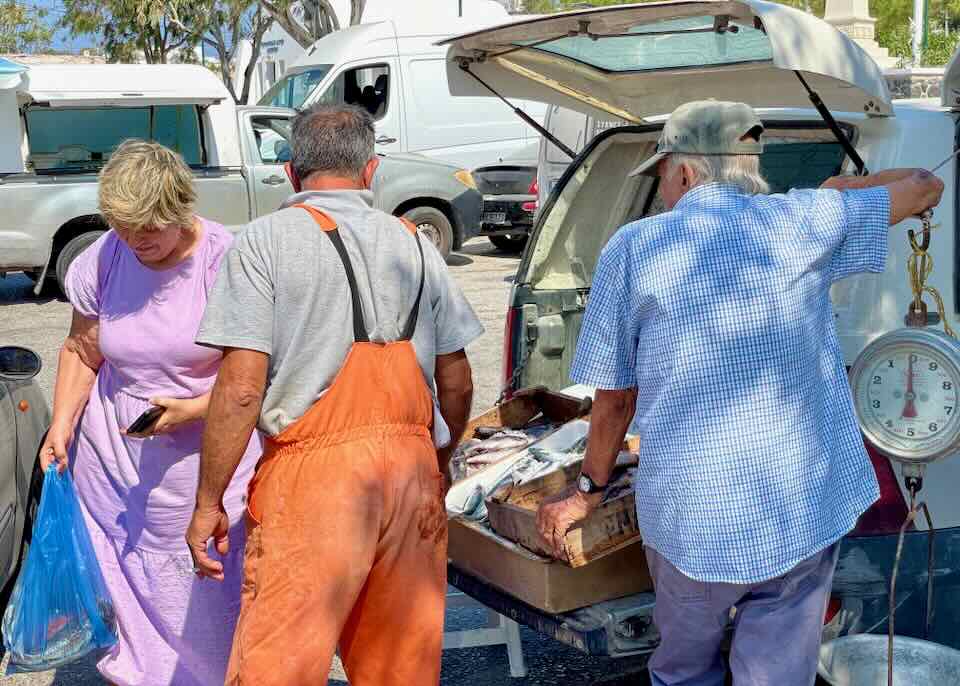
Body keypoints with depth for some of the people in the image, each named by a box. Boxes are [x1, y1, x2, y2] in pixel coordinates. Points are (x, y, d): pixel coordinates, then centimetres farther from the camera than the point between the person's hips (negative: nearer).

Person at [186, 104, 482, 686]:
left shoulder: (268, 240, -3)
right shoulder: (414, 244, 11)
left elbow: (242, 388, -10)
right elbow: (457, 383, 13)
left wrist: (209, 502, -2)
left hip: (314, 472, -5)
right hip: (412, 464, 5)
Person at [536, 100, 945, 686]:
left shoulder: (632, 248, -6)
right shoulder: (802, 221, -2)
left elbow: (615, 397, -1)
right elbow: (925, 187, 12)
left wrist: (589, 492, 13)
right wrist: (833, 189, 26)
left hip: (692, 520, -1)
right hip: (806, 516, 1)